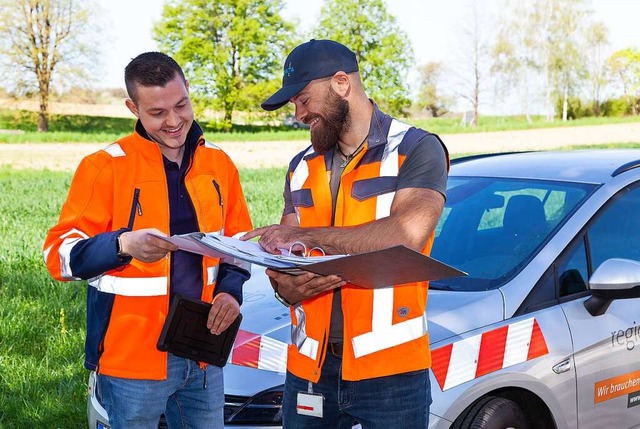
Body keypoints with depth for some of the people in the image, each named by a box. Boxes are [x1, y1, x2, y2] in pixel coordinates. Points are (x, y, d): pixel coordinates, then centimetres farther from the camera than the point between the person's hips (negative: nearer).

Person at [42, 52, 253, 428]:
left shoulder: (218, 163, 6)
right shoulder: (106, 166, -9)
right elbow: (60, 254, -10)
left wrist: (231, 290, -4)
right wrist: (123, 244, -28)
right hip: (134, 358, -4)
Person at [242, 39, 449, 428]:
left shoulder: (417, 149, -5)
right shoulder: (302, 167, 14)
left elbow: (408, 234, -22)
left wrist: (306, 235, -18)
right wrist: (287, 287, -12)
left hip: (389, 369, -5)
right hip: (310, 367, 5)